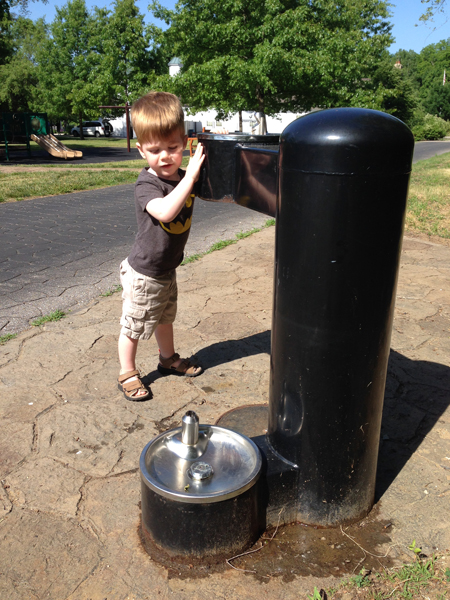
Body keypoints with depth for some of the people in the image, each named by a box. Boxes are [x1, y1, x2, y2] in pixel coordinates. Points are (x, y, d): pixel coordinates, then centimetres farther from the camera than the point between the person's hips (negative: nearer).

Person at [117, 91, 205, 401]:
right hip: (143, 274, -7)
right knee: (133, 326, 9)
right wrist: (191, 174, -44)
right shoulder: (146, 185, -26)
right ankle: (128, 373, 29)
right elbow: (165, 211, -46)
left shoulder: (185, 177, -4)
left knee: (165, 317, 27)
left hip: (167, 270, 7)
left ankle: (168, 358, 49)